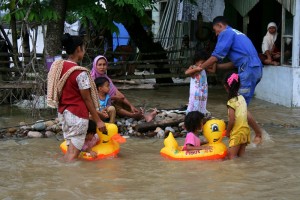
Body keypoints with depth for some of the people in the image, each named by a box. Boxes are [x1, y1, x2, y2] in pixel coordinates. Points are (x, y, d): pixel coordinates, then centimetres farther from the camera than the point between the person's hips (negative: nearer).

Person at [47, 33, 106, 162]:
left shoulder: (58, 66, 2)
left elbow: (59, 92, 8)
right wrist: (98, 121, -7)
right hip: (77, 115, -8)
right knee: (73, 153, -3)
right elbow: (87, 99, -14)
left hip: (63, 112, 8)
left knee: (69, 150, 15)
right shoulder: (80, 72, -19)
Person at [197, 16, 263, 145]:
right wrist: (216, 67, 24)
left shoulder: (226, 33, 1)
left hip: (248, 70, -10)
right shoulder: (237, 34, 30)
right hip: (256, 69, 10)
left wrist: (199, 68, 3)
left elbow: (216, 56, -6)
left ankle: (258, 134, 2)